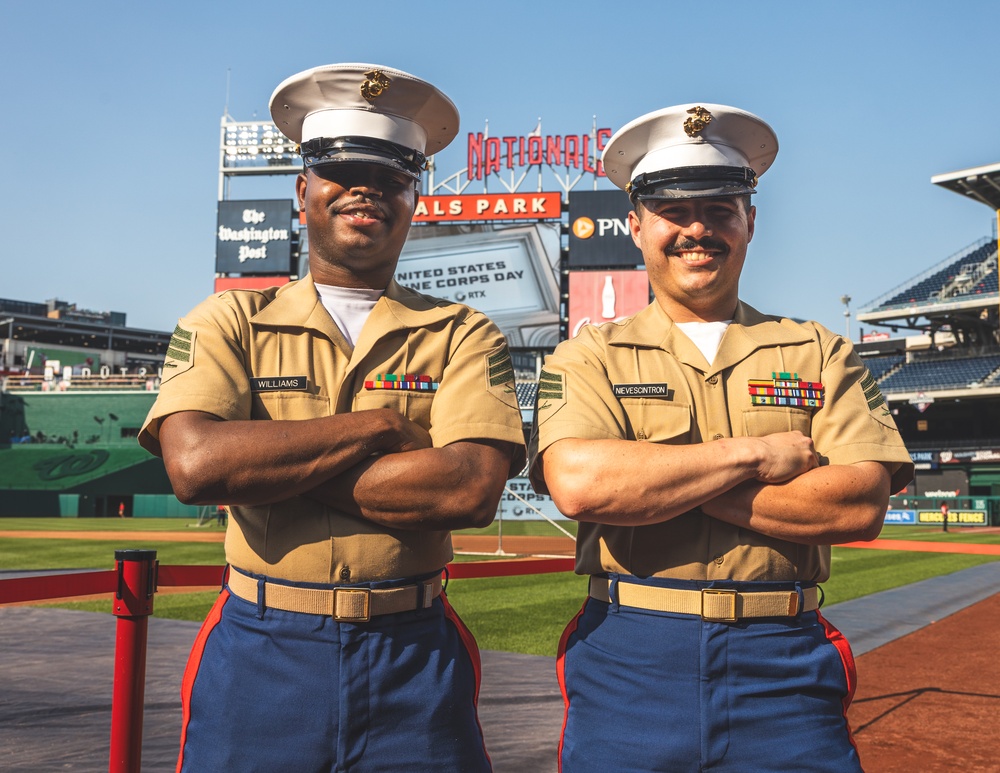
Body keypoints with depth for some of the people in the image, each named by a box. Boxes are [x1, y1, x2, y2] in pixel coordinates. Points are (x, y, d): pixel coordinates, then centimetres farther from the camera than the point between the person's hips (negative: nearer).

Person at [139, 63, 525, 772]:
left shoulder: (463, 338, 1)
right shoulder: (228, 323, 3)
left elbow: (473, 488, -16)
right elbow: (193, 465, -14)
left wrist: (264, 465, -13)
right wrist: (380, 425, -13)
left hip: (413, 661, 0)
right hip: (257, 657, 1)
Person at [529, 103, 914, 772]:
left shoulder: (821, 354, 8)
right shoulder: (588, 357, 5)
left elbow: (861, 505, -6)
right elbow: (578, 484, -15)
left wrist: (652, 479, -11)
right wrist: (755, 454, -10)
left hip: (786, 666, 1)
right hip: (628, 664, -1)